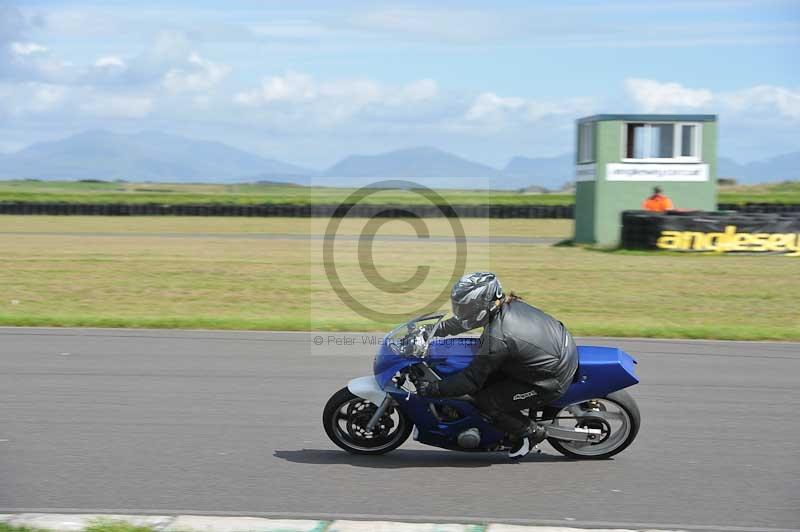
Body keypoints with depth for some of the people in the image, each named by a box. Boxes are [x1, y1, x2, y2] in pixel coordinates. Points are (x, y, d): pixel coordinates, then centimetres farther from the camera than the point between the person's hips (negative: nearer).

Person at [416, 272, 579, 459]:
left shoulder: (497, 339, -29)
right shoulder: (507, 304, -5)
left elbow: (471, 380, -21)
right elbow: (467, 319, 15)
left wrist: (433, 388, -14)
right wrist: (438, 329, 18)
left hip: (553, 379, -9)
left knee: (485, 401, -5)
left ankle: (531, 432, 13)